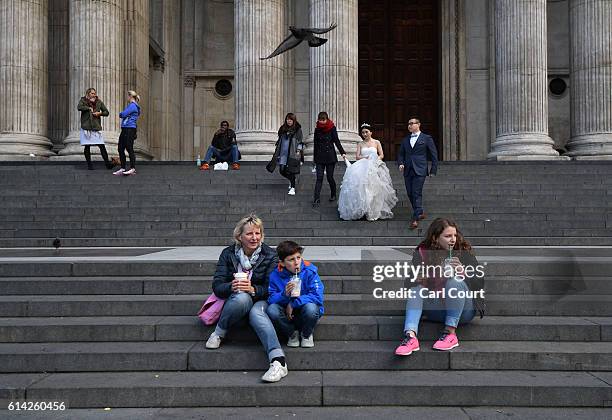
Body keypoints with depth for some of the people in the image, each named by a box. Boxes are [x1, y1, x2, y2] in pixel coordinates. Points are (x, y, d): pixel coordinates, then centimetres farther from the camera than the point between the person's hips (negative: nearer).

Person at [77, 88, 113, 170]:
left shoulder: (99, 102, 10)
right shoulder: (83, 100, 4)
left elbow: (106, 112, 15)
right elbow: (79, 107, -17)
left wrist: (100, 113, -3)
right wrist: (89, 108, -9)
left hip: (96, 127, 1)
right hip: (86, 127, -1)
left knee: (102, 146, -4)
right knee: (87, 147, 4)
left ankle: (107, 163, -1)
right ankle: (89, 164, 13)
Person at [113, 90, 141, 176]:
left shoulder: (133, 106, -10)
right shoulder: (130, 105, 21)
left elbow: (123, 114, -14)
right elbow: (122, 115, 22)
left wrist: (121, 113, 5)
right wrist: (122, 114, 3)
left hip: (130, 129, -10)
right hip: (125, 129, 10)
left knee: (129, 149, -7)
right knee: (120, 149, 9)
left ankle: (133, 169, -2)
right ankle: (122, 168, 13)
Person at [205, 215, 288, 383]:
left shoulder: (270, 256, -1)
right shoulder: (228, 254, 2)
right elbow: (217, 286, -4)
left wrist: (253, 289, -28)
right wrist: (231, 287, -26)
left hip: (260, 300, 0)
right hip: (235, 301, 1)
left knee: (256, 313, -38)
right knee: (242, 297, -37)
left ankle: (278, 362, -50)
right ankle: (219, 333, -17)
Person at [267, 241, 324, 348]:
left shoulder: (310, 272, -13)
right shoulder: (275, 275, -7)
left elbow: (317, 297, -21)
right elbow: (271, 299, -11)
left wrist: (293, 304, -24)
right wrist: (284, 294, -31)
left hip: (304, 314, -1)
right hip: (287, 314, 2)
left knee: (310, 308, -34)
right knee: (272, 309, -27)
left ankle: (306, 334, 1)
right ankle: (292, 333, 3)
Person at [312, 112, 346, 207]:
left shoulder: (332, 128, -2)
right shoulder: (317, 130, 6)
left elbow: (337, 141, -4)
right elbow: (316, 145, 12)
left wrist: (342, 152, -15)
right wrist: (315, 159, 15)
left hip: (330, 156, -2)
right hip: (320, 157, 2)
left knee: (330, 177, 3)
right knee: (319, 178, -5)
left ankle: (333, 195, 27)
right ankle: (317, 199, -8)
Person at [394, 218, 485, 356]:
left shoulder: (464, 253, -4)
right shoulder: (422, 253, 1)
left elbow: (479, 280, -12)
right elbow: (410, 281, -4)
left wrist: (462, 271, -29)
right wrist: (419, 280, -26)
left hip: (463, 311, -2)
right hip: (436, 311, 3)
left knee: (455, 281, -27)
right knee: (416, 289, -19)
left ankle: (450, 333, -26)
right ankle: (410, 336, -37)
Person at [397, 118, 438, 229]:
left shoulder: (427, 138, 4)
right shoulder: (405, 140, 17)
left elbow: (434, 156, 4)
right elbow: (401, 154, 19)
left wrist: (433, 171, 0)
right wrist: (401, 163, -1)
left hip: (419, 171, -5)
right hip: (407, 171, 5)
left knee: (417, 194, -11)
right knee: (410, 194, 8)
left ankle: (415, 219, -12)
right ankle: (420, 212, 27)